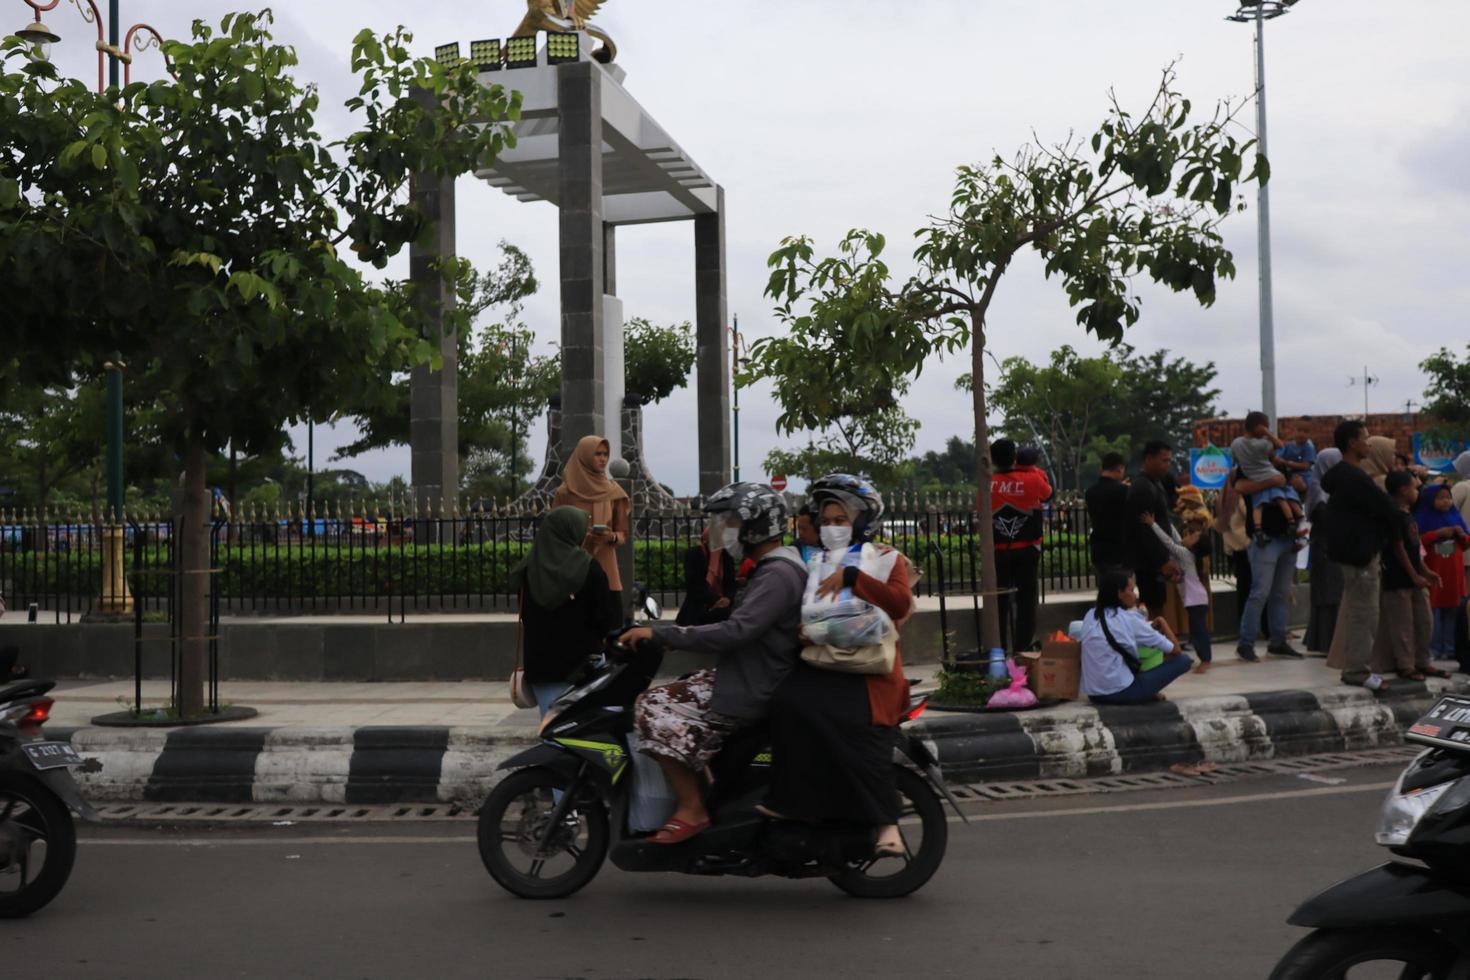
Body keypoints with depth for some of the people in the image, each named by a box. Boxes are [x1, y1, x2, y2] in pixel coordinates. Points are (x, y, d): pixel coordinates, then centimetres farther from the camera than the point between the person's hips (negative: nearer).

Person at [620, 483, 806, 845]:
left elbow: (735, 632, -31)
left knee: (654, 710, -14)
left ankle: (691, 810, -9)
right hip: (749, 677, 11)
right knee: (663, 699, 11)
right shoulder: (776, 567, 14)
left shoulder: (778, 575, -20)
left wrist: (659, 634, -28)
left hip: (751, 693, -11)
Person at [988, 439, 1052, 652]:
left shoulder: (987, 485, -7)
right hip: (1027, 550, -1)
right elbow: (1047, 493, 12)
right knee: (1026, 599, 6)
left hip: (997, 552, 1)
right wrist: (1034, 470, 20)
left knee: (999, 602, 8)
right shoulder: (1032, 480, -9)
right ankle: (1023, 648, 4)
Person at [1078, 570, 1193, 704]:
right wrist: (1161, 623, 17)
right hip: (1120, 693, -8)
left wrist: (1150, 626, 18)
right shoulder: (1129, 619, -9)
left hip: (1093, 693, 8)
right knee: (1183, 660, 2)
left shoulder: (1090, 616, 9)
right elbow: (1175, 649, 0)